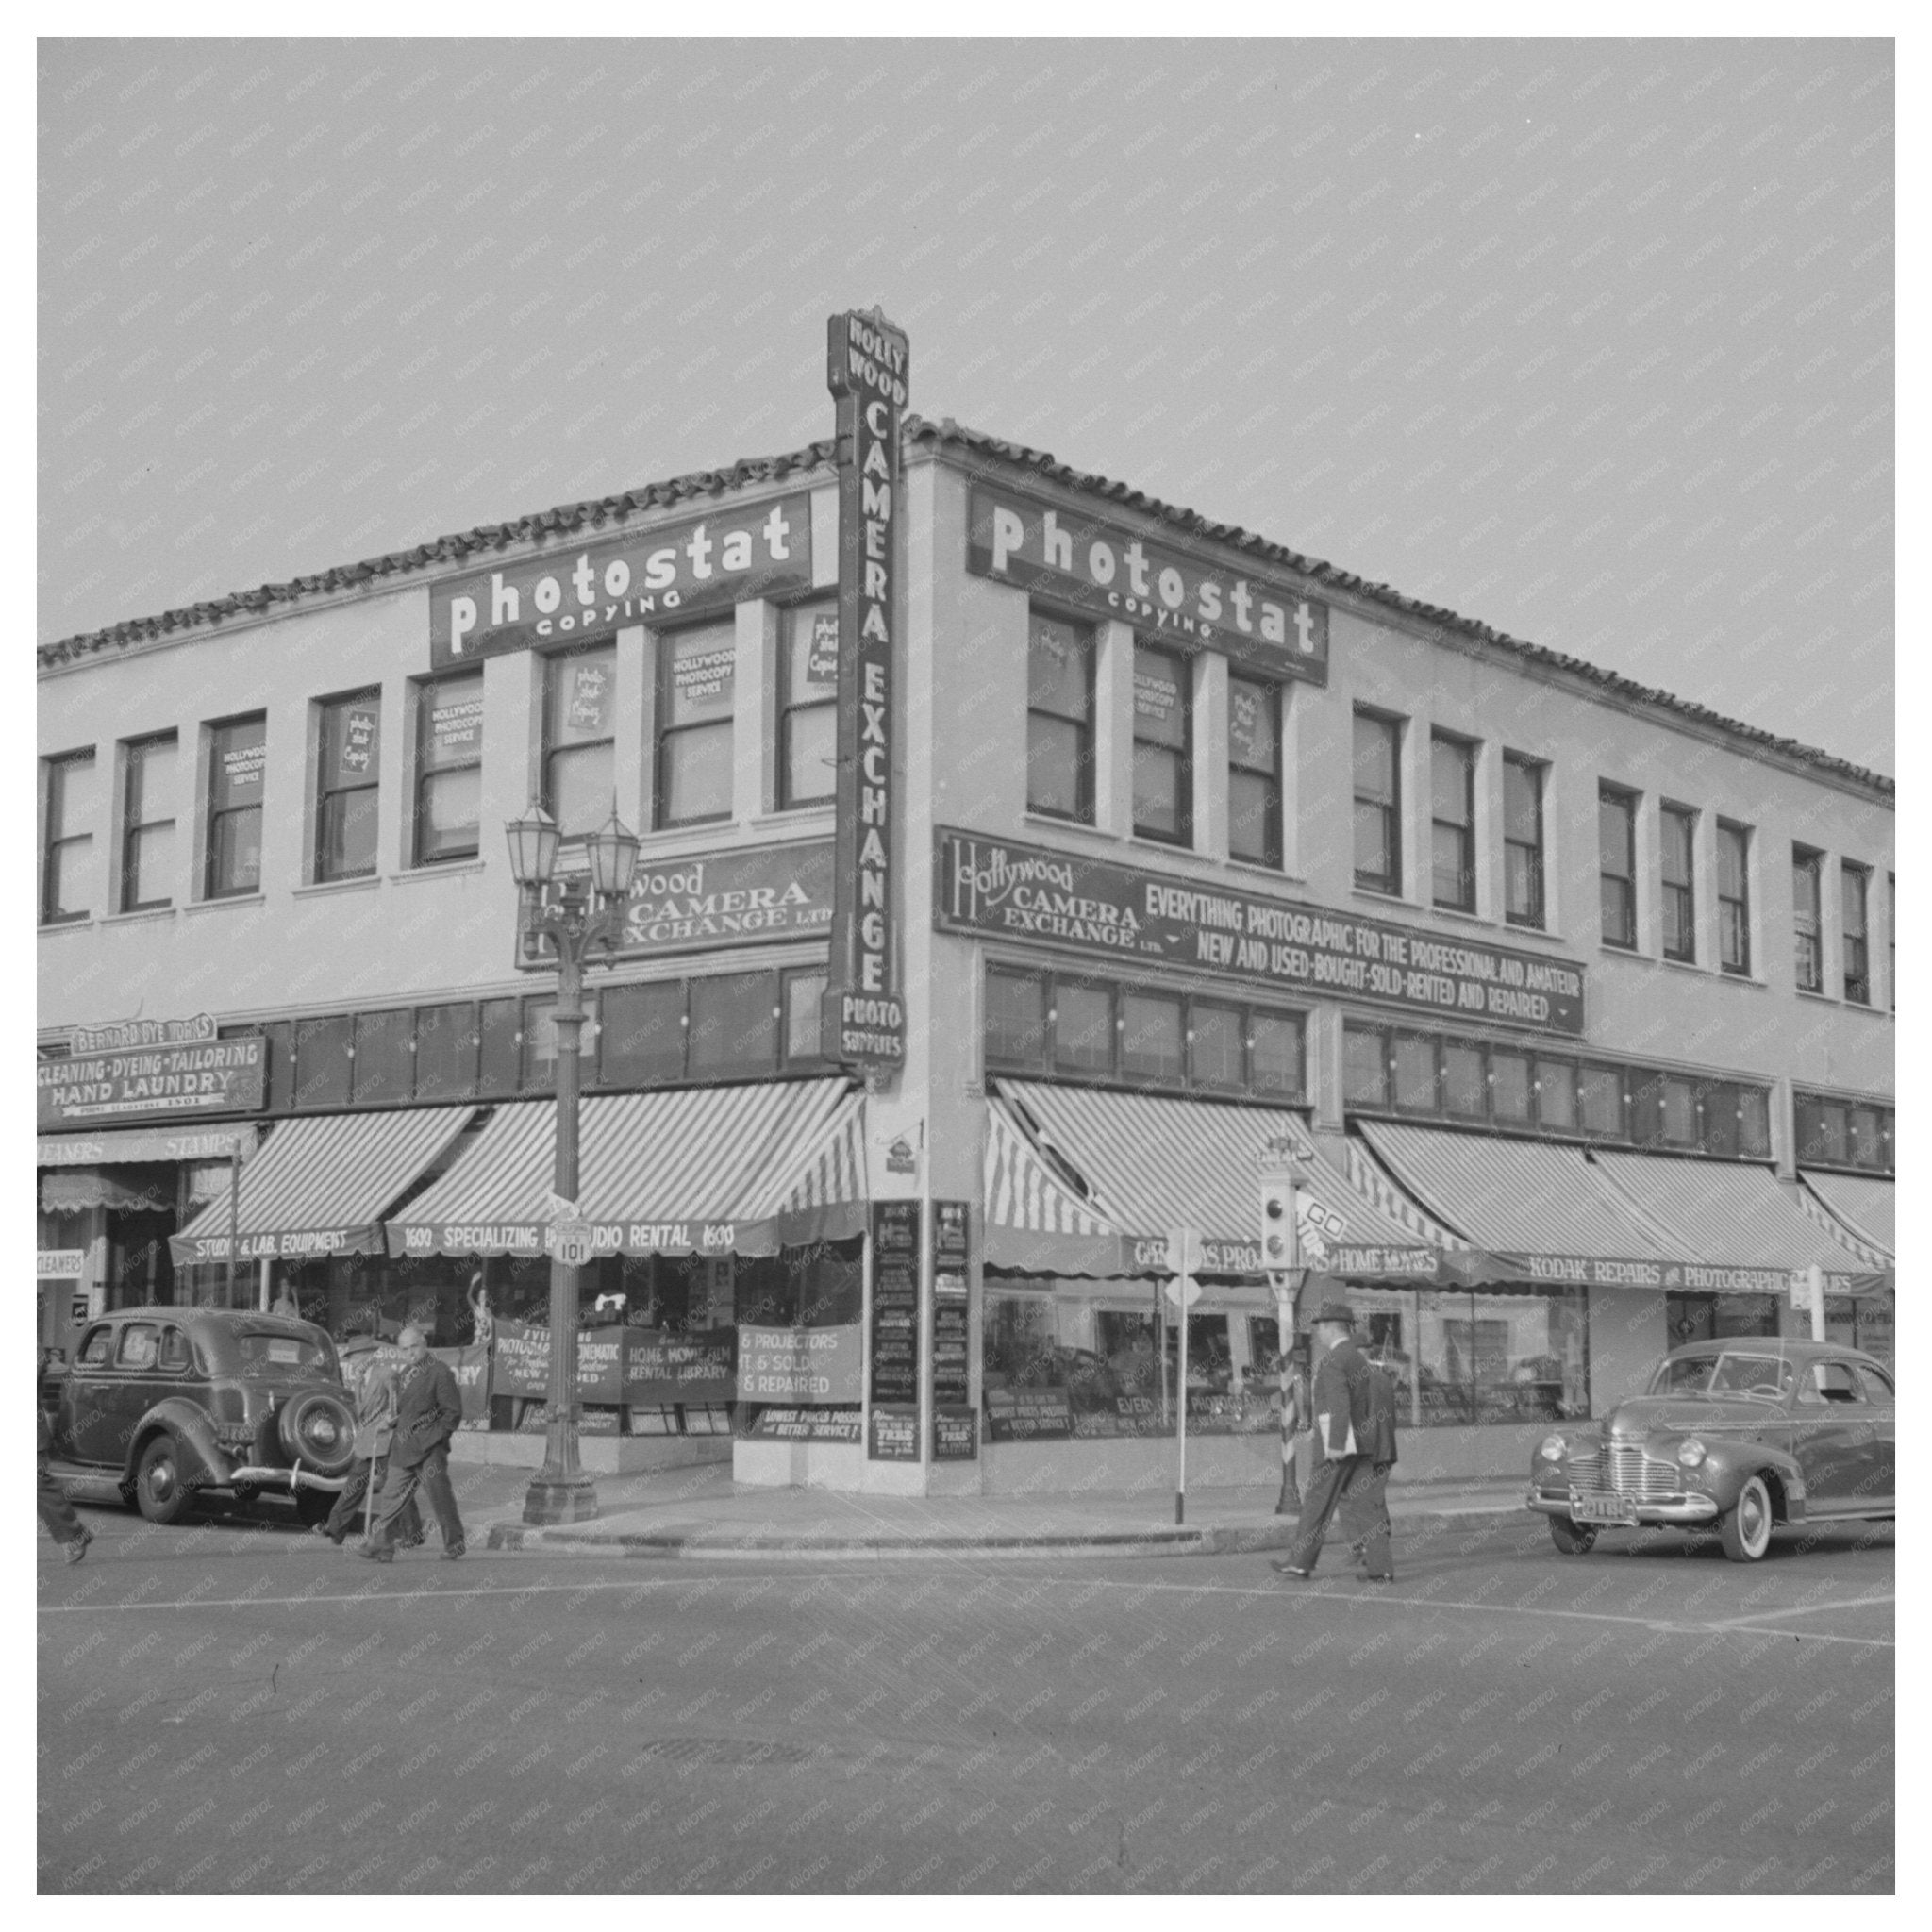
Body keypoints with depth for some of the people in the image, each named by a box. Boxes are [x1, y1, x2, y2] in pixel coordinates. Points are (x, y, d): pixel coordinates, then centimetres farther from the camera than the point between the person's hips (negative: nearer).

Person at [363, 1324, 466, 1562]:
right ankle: (381, 1548, 3)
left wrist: (436, 1438, -11)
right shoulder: (404, 1374, 16)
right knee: (391, 1498, 2)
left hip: (429, 1450, -7)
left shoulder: (439, 1372, -7)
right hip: (403, 1450, 7)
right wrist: (393, 1424, 13)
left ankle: (454, 1546, 13)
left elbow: (453, 1411, -9)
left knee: (441, 1499, 0)